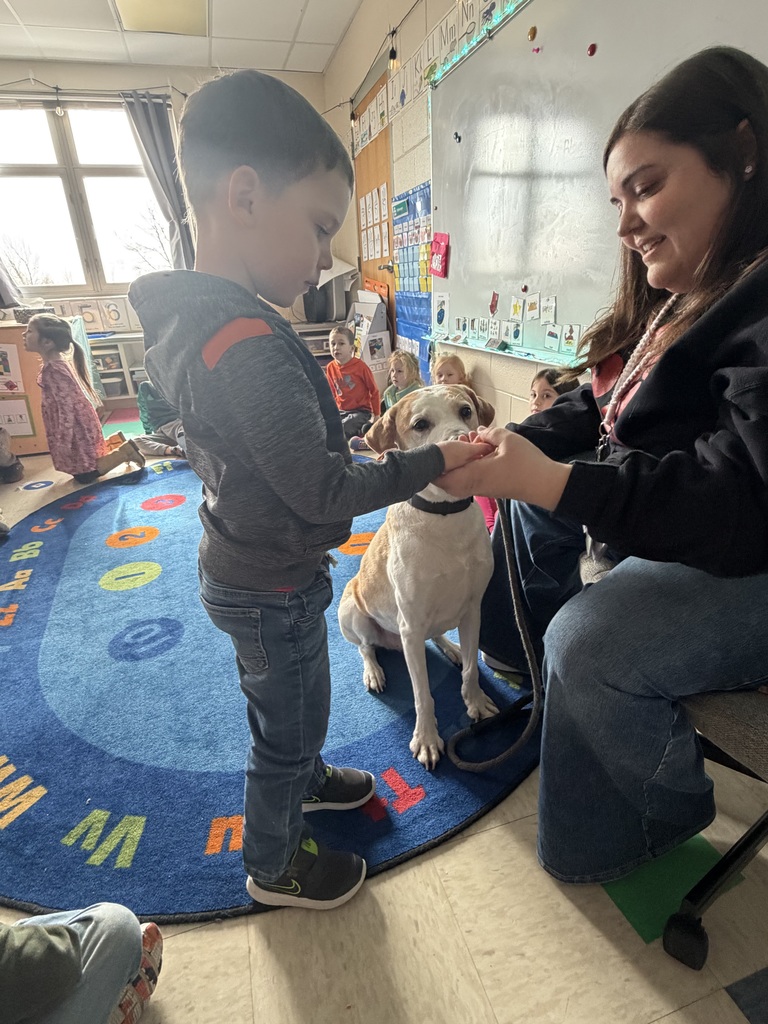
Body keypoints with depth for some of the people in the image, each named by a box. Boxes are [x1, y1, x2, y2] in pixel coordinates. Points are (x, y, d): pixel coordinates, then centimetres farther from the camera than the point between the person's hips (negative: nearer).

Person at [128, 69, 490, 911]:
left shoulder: (192, 319, 1)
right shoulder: (250, 345, -30)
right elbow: (325, 492, -28)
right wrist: (436, 461, -20)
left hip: (242, 568, 9)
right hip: (273, 590, -9)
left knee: (285, 706, 30)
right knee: (288, 724, 16)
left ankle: (304, 779, 58)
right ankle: (273, 866, 43)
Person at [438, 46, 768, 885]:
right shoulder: (675, 303, 9)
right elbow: (593, 411, 11)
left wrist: (548, 480, -36)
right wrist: (508, 448, -5)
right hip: (666, 522, 10)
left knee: (591, 638, -28)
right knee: (531, 499, 13)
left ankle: (667, 811, 5)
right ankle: (522, 655, 25)